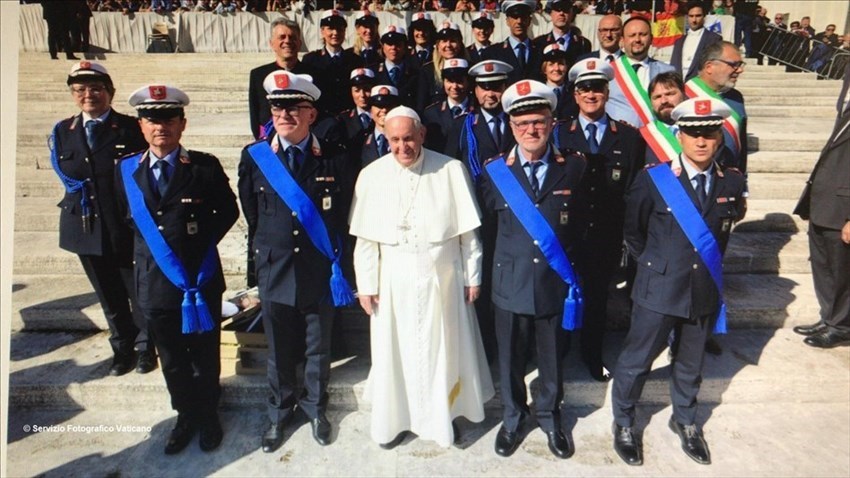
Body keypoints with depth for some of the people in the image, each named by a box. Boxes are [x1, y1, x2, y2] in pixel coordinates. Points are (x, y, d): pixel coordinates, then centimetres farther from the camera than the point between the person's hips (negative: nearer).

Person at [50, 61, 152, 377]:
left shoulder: (131, 129, -6)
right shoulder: (62, 132, 9)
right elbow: (66, 173, 11)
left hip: (127, 227, -4)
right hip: (86, 226, 4)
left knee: (138, 291, 8)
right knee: (109, 297, 15)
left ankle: (146, 348, 27)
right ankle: (122, 349, 32)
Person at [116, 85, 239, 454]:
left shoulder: (205, 166, -8)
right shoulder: (126, 170, 2)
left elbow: (228, 212, 2)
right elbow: (126, 220, 14)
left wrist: (202, 241, -2)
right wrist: (150, 248, 6)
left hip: (202, 280, -2)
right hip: (154, 282, 3)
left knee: (205, 356, 14)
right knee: (172, 359, 17)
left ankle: (208, 416, 36)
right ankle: (186, 416, 38)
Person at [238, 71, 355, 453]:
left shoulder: (335, 157, -7)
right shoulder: (254, 157, -3)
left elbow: (343, 214, 2)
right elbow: (251, 215, 8)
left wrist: (335, 260, 2)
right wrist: (270, 249, 10)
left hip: (319, 271, -1)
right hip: (274, 271, 1)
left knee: (318, 348, 15)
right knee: (279, 350, 15)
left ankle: (315, 407, 38)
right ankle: (280, 413, 37)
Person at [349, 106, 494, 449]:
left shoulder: (451, 170, -8)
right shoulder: (372, 175, -4)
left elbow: (468, 231, -2)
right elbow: (365, 238, -1)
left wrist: (472, 276, 0)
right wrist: (366, 284, -1)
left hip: (442, 278, 0)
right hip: (393, 282, 1)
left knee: (444, 349, 13)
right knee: (394, 350, 12)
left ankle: (444, 416, 34)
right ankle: (395, 418, 32)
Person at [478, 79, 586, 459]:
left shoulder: (573, 168, -4)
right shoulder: (494, 171, -5)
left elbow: (581, 224, 4)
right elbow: (488, 224, 4)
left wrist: (562, 255, 1)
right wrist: (511, 252, 4)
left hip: (556, 282, 0)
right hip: (511, 283, 0)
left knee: (552, 357, 18)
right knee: (510, 358, 16)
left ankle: (549, 416, 42)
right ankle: (512, 417, 40)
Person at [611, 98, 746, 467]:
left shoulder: (732, 183, -2)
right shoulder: (654, 179, -12)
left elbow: (724, 230, 14)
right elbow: (632, 231, 1)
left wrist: (710, 265, 10)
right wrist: (653, 263, 7)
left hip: (705, 290, 3)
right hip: (659, 288, -3)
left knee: (691, 363, 20)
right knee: (636, 360, 8)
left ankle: (684, 420, 43)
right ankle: (623, 423, 30)